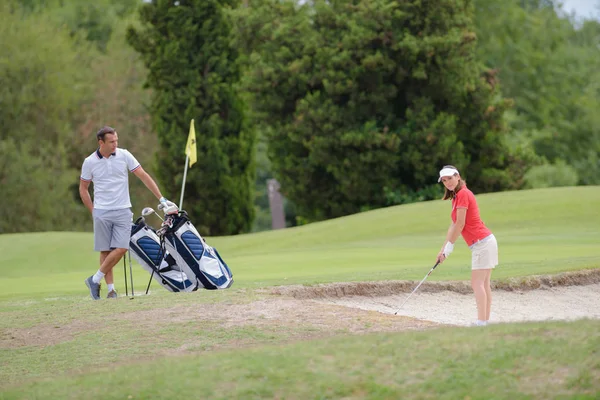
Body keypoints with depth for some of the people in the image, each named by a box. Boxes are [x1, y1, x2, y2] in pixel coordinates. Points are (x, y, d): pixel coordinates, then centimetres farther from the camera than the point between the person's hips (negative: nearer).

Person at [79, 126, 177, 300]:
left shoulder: (124, 155, -1)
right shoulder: (89, 162, -2)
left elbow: (144, 176, 1)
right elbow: (83, 189, 10)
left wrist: (161, 199, -2)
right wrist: (93, 211, 3)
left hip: (123, 211, 1)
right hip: (102, 212, -1)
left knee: (121, 249, -11)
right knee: (105, 251, 0)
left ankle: (95, 280, 1)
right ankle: (111, 288, 6)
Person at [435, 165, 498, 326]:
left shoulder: (463, 194, -13)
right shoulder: (456, 196, 16)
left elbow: (460, 224, -15)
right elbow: (454, 225, 16)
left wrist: (449, 247, -6)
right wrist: (443, 249, 12)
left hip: (482, 242, -10)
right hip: (484, 242, 10)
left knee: (478, 283, -12)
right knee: (484, 284, 8)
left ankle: (481, 322, -15)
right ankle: (485, 320, 8)